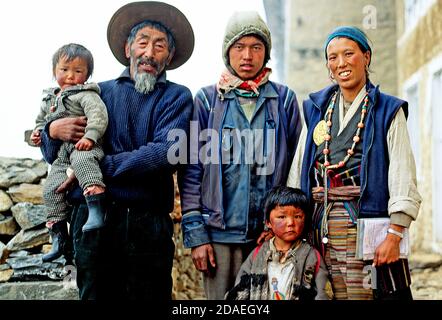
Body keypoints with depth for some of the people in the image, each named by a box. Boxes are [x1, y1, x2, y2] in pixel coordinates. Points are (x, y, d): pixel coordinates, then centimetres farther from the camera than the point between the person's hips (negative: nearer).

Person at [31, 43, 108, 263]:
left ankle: (96, 208, -56)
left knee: (82, 161, -40)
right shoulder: (49, 99, 23)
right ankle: (58, 237, 6)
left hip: (83, 146, -8)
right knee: (51, 189, -1)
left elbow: (98, 114, -17)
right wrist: (38, 132, 15)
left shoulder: (86, 94, -1)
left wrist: (90, 136, -31)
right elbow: (41, 119, 37)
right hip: (60, 154, 8)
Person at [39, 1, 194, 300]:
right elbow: (54, 156, 16)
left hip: (148, 224, -2)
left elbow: (167, 154, -13)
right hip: (92, 218, 2)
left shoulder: (176, 97, 5)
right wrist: (53, 131, -8)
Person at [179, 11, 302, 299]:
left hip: (272, 232, 1)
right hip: (220, 231, -1)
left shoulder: (284, 99, 7)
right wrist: (195, 234, -3)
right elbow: (192, 172, 3)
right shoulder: (207, 100, 4)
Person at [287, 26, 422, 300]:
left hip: (366, 225, -3)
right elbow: (297, 171, 14)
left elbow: (403, 180, -4)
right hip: (322, 229, 3)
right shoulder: (316, 109, 15)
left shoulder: (388, 111, 3)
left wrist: (394, 236, -14)